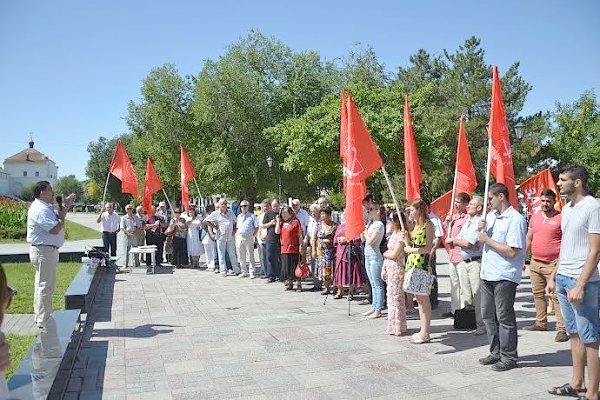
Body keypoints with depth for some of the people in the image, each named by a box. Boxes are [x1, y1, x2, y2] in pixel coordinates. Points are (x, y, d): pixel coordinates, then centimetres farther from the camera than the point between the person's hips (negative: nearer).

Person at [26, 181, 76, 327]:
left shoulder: (44, 207, 14)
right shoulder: (41, 210, -20)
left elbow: (56, 221, 19)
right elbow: (55, 229, -25)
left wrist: (64, 207, 9)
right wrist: (64, 211, -14)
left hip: (45, 250, 11)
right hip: (44, 251, -11)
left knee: (41, 285, 19)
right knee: (45, 286, -5)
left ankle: (40, 316, 31)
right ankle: (43, 321, 3)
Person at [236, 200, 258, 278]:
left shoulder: (251, 216, -1)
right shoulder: (239, 216, 13)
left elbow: (257, 227, 0)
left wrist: (253, 235, -6)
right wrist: (236, 234, 8)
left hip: (249, 237, -5)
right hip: (239, 237, 5)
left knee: (250, 256, -1)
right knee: (241, 256, 9)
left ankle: (251, 272, 4)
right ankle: (244, 272, 19)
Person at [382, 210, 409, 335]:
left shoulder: (401, 235, -15)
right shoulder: (393, 234, 13)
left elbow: (393, 254, -20)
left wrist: (384, 254, 0)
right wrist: (383, 269, 12)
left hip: (397, 269, -9)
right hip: (389, 268, 9)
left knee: (395, 297, -2)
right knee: (392, 296, 13)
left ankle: (397, 327, 7)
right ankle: (393, 326, 22)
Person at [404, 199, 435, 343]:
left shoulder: (428, 225, -9)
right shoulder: (416, 225, 16)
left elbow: (428, 248, -13)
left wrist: (410, 250, -7)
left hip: (422, 263, -9)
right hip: (412, 262, 9)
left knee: (423, 298, -4)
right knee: (418, 297, 11)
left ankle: (425, 333, 3)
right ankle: (423, 329, 18)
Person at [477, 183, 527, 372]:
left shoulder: (515, 219, -14)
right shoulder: (491, 216, 12)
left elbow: (512, 252, -22)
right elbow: (482, 241, 21)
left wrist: (488, 240, -15)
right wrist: (482, 229, 1)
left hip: (504, 276, -8)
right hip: (487, 273, 9)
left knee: (504, 317, 2)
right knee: (488, 315, 15)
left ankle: (509, 357, 15)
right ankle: (496, 353, 28)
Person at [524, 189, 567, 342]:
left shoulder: (561, 218, -5)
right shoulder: (534, 217, 12)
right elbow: (528, 239, 18)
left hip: (552, 264, -6)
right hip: (535, 262, 6)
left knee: (556, 296, -7)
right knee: (538, 294, 14)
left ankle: (562, 329, -2)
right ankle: (541, 322, 26)